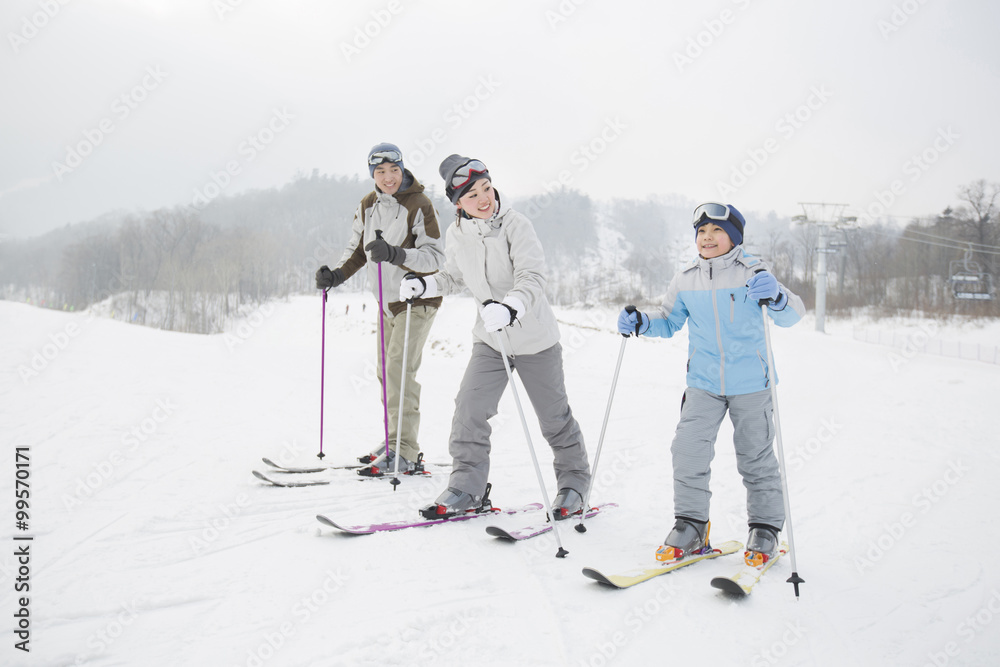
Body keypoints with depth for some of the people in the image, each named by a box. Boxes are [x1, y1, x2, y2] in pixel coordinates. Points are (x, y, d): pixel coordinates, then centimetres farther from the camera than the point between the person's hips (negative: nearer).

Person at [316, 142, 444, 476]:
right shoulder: (367, 206, 6)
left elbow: (435, 256, -21)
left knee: (399, 368, -15)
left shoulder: (419, 205, -14)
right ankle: (395, 440, 24)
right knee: (385, 370, 12)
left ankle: (404, 452, -11)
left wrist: (395, 254, -35)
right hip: (387, 300, 8)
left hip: (417, 298, -8)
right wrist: (337, 275, -1)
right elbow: (357, 248, 16)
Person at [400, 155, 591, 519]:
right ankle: (467, 487, 10)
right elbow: (455, 277, 16)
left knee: (554, 417, 9)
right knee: (469, 410, -5)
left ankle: (573, 482, 30)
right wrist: (423, 285, -2)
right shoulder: (456, 236, -2)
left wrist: (511, 307, -48)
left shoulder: (515, 225, -18)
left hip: (535, 337, -4)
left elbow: (532, 278, -29)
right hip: (489, 339, 4)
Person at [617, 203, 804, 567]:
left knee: (755, 457, 8)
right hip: (703, 382, 3)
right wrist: (641, 324, -4)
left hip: (750, 382, -2)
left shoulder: (753, 273, -5)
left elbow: (791, 315, -11)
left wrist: (776, 296, -32)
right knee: (688, 450, -7)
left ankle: (765, 528, 24)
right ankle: (690, 526, 7)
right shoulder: (685, 279, 4)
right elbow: (669, 322, 14)